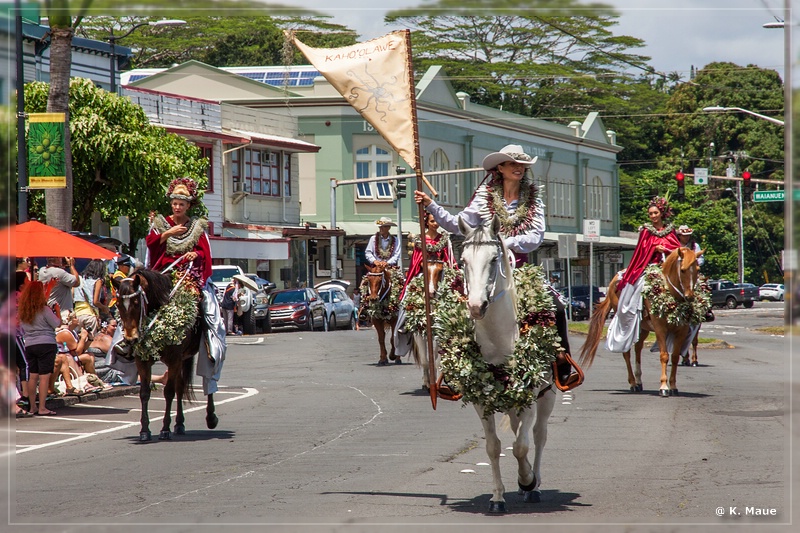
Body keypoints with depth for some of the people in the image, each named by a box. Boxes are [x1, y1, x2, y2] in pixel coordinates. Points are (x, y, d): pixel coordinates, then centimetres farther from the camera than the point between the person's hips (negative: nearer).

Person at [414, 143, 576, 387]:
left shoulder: (533, 200, 6)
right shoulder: (485, 196, 4)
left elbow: (536, 237, -6)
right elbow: (458, 225, -2)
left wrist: (505, 243, -17)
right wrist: (431, 206, -10)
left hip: (520, 268, 1)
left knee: (556, 307, -14)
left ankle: (562, 363, 0)